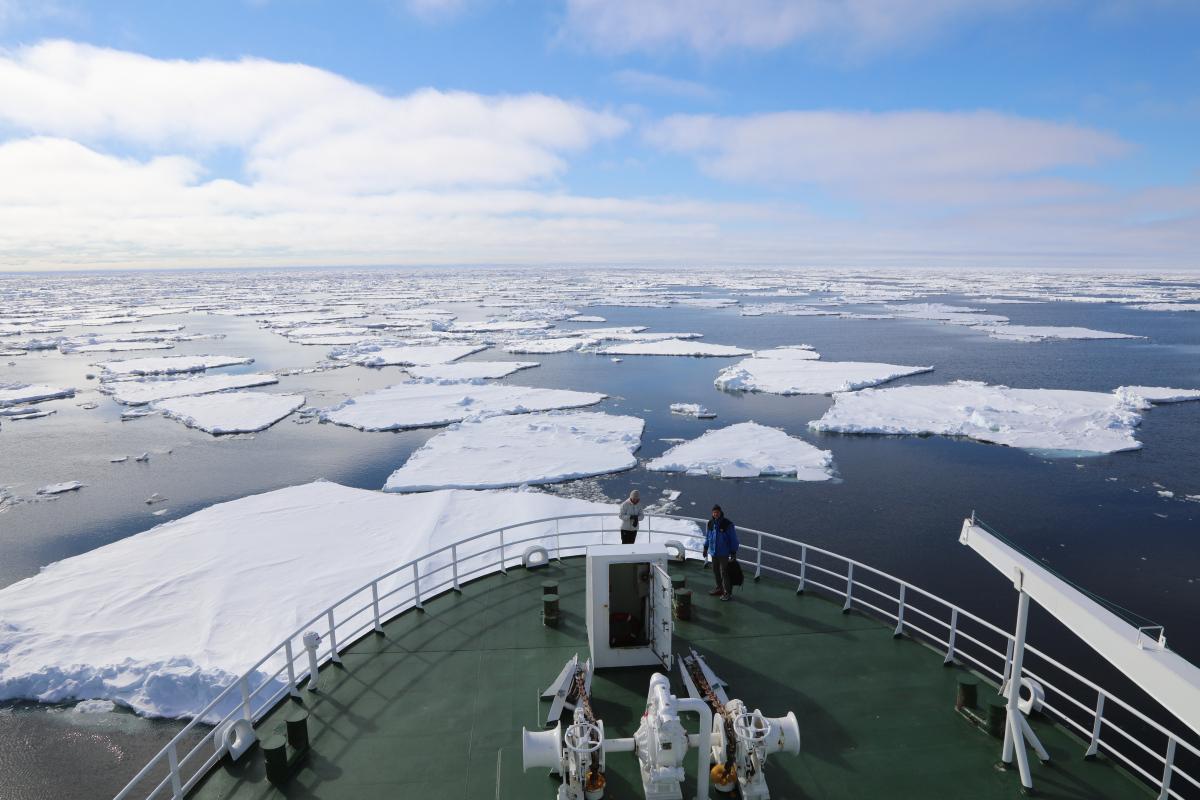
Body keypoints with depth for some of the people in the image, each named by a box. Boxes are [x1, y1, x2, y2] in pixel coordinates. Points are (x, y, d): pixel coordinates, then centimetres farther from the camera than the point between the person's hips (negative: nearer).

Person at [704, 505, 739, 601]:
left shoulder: (727, 524, -16)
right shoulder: (710, 523, 1)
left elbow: (733, 539, -12)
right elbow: (707, 536, 15)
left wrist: (733, 553, -11)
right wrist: (705, 548, 16)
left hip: (723, 553, -6)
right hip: (714, 551, 6)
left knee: (724, 572, -4)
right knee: (716, 571, 17)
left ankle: (728, 593, 7)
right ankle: (720, 588, 34)